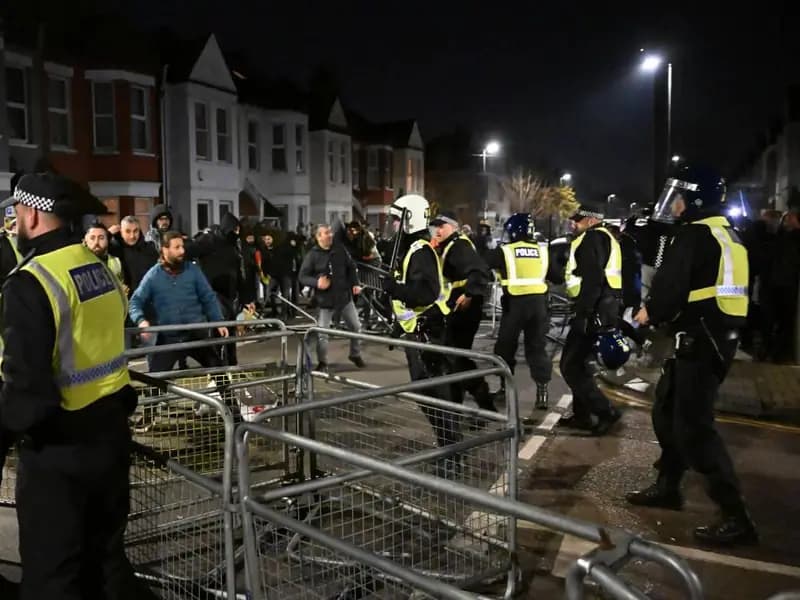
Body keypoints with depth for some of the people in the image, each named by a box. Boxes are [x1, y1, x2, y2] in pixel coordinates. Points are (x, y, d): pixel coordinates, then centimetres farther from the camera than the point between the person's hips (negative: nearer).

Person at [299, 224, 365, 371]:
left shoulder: (340, 250, 1)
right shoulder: (312, 255, -10)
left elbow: (350, 268, 12)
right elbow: (303, 276, -8)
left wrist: (355, 284, 1)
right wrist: (316, 282, -25)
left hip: (344, 296, 4)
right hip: (325, 300, -4)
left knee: (356, 326, 12)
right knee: (322, 333, -3)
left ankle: (355, 355, 34)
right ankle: (322, 362, 16)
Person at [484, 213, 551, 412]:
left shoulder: (504, 251, -1)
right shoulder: (542, 251, 9)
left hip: (515, 303, -3)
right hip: (539, 302, 3)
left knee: (505, 347, 12)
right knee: (537, 347, 11)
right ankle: (542, 392, 5)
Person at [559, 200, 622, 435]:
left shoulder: (593, 238, -10)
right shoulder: (604, 238, 22)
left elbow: (593, 279, -22)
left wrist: (582, 314, -24)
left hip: (594, 311, -11)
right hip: (603, 308, 11)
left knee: (570, 365, -7)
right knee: (577, 362, 17)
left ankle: (605, 411, -4)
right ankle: (582, 415, 24)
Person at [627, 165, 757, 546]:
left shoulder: (694, 234, -14)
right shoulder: (726, 235, 17)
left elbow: (671, 284, -21)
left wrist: (649, 312, -2)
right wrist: (661, 312, 11)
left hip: (700, 340, -10)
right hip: (717, 336, 10)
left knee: (693, 427, -7)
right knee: (667, 410, 20)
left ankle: (736, 517, -5)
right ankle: (667, 487, 32)